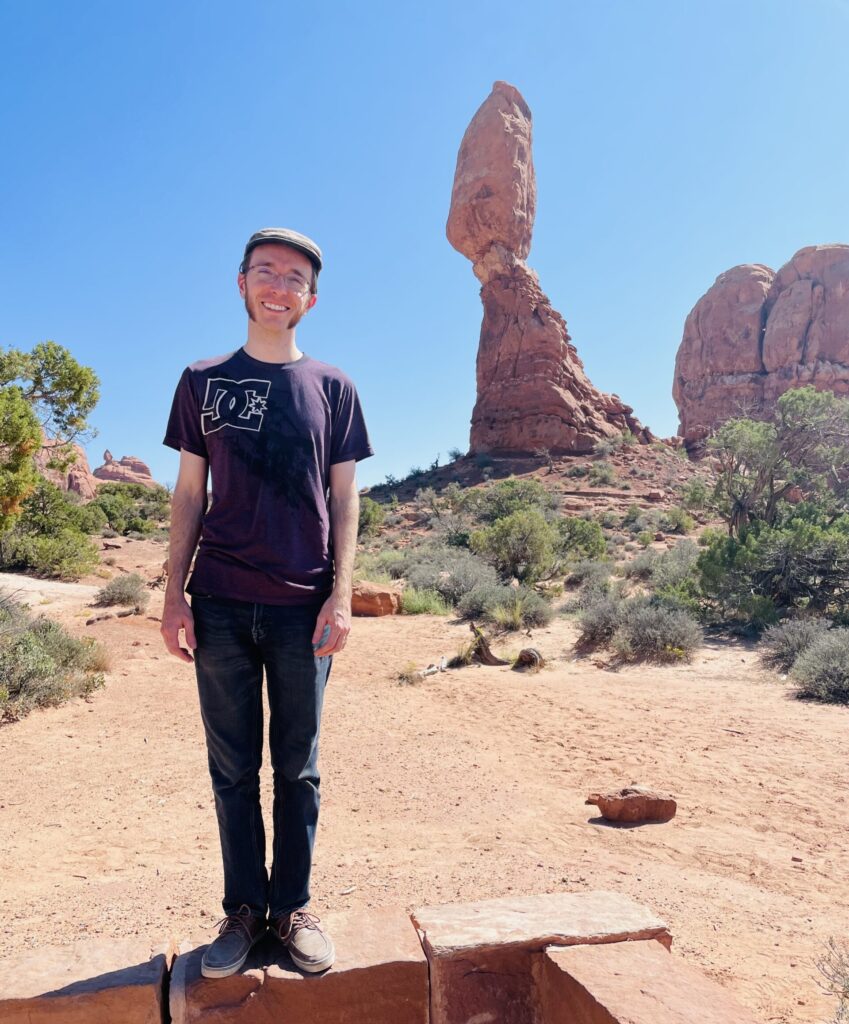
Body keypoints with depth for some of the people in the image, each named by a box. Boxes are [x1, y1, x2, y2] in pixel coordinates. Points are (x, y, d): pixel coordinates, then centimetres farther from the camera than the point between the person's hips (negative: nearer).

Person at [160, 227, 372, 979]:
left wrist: (341, 596, -5)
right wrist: (174, 594, 1)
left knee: (297, 766, 9)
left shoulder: (332, 387, 6)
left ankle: (293, 907, 24)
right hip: (221, 604, 1)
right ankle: (244, 909, 25)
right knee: (233, 767, 10)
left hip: (303, 605, -1)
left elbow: (343, 497, 4)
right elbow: (190, 494, 8)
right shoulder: (203, 382, 8)